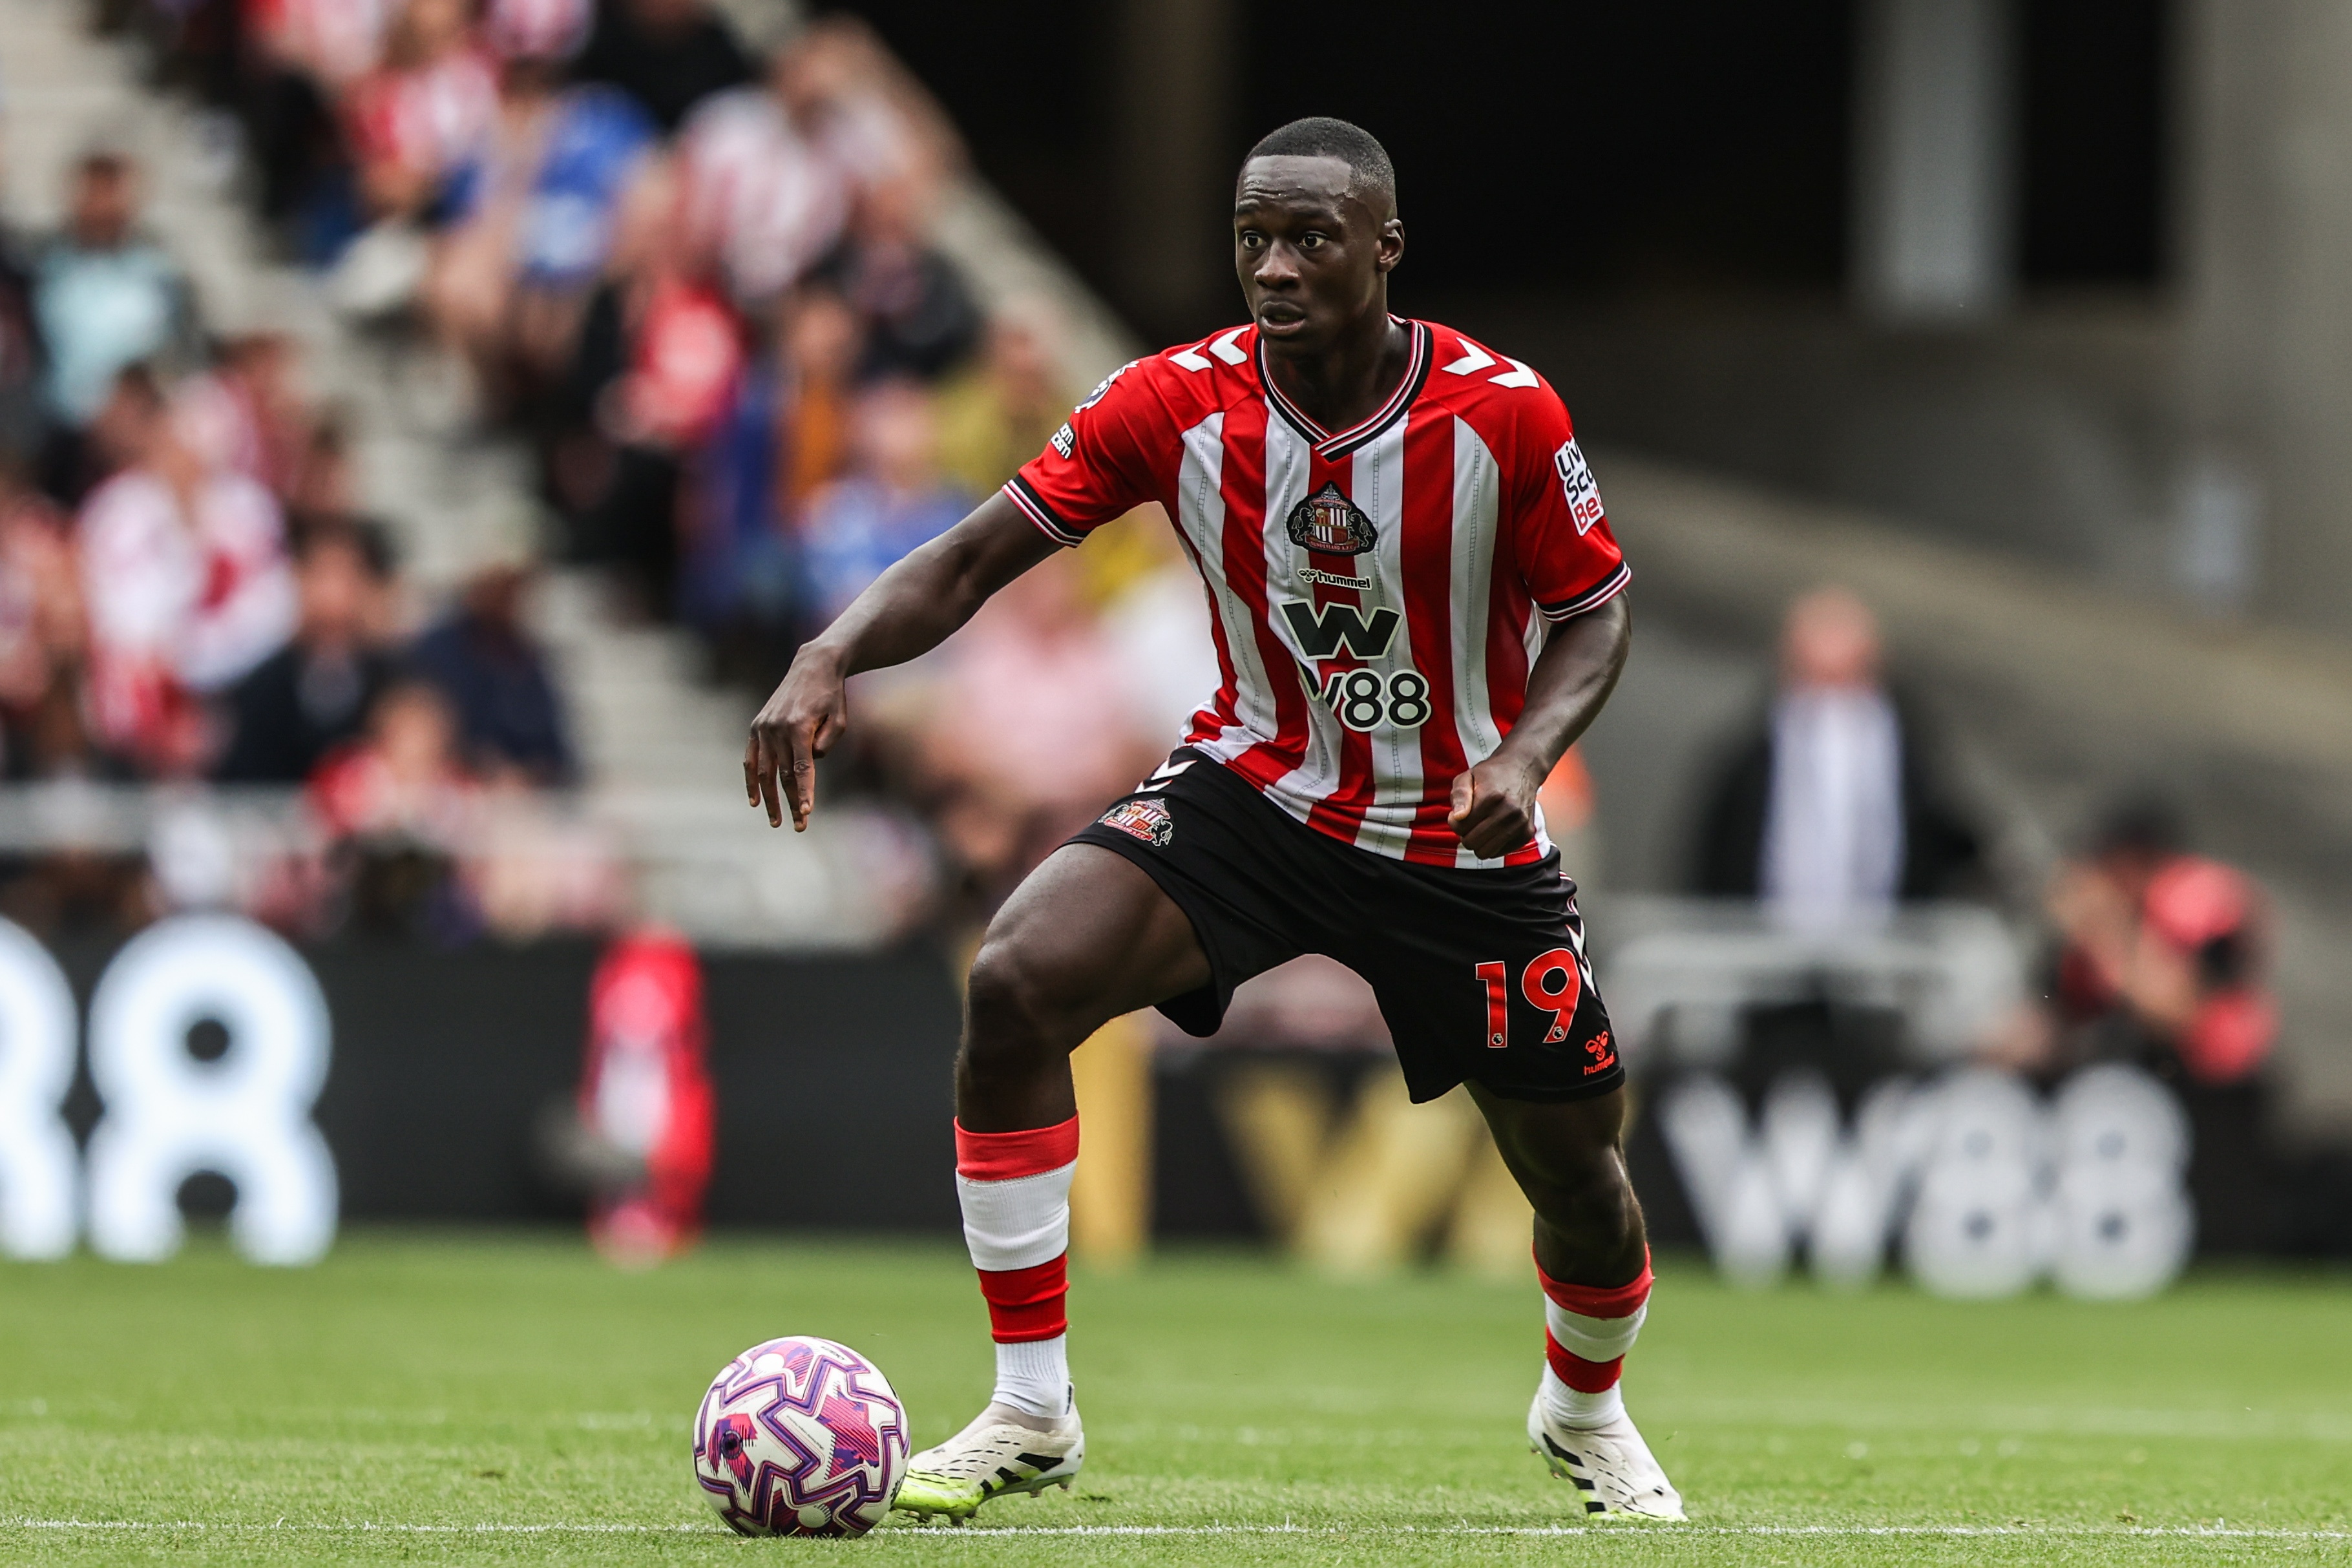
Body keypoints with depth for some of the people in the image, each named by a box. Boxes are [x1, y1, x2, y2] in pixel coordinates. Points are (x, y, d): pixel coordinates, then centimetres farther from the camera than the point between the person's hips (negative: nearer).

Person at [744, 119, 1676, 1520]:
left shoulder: (1506, 417, -19)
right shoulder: (1178, 405, -16)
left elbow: (1595, 611, -5)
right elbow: (978, 558, -14)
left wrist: (1529, 750, -25)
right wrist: (836, 657, -32)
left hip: (1463, 839, -1)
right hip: (1256, 793, 1)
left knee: (1580, 1174, 4)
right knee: (1018, 981, -24)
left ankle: (1587, 1413, 43)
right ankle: (1031, 1414, -15)